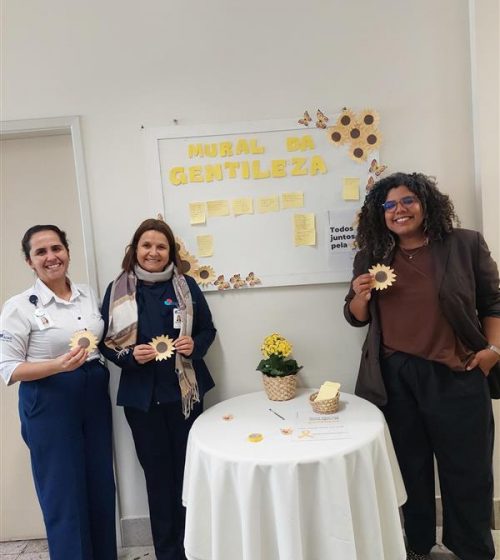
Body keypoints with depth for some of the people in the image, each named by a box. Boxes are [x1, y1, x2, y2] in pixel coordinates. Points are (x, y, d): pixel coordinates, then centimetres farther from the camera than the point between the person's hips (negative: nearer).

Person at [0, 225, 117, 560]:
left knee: (102, 486, 15)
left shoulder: (88, 294, 5)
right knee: (65, 494, 4)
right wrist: (58, 365, -24)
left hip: (95, 396, 5)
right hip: (49, 404, -5)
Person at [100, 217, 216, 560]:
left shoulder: (186, 285, -1)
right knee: (157, 470, 10)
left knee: (187, 466, 10)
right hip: (141, 394, 0)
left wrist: (194, 346, -14)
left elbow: (208, 329, 6)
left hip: (184, 390, 0)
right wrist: (131, 355, -15)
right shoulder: (118, 290, -1)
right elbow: (105, 341, 2)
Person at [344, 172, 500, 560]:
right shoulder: (371, 257, 4)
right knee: (410, 467, 14)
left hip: (457, 375, -1)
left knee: (467, 469, 11)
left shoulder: (466, 245, -2)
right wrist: (361, 295, -11)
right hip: (394, 377, 2)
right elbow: (356, 317, 9)